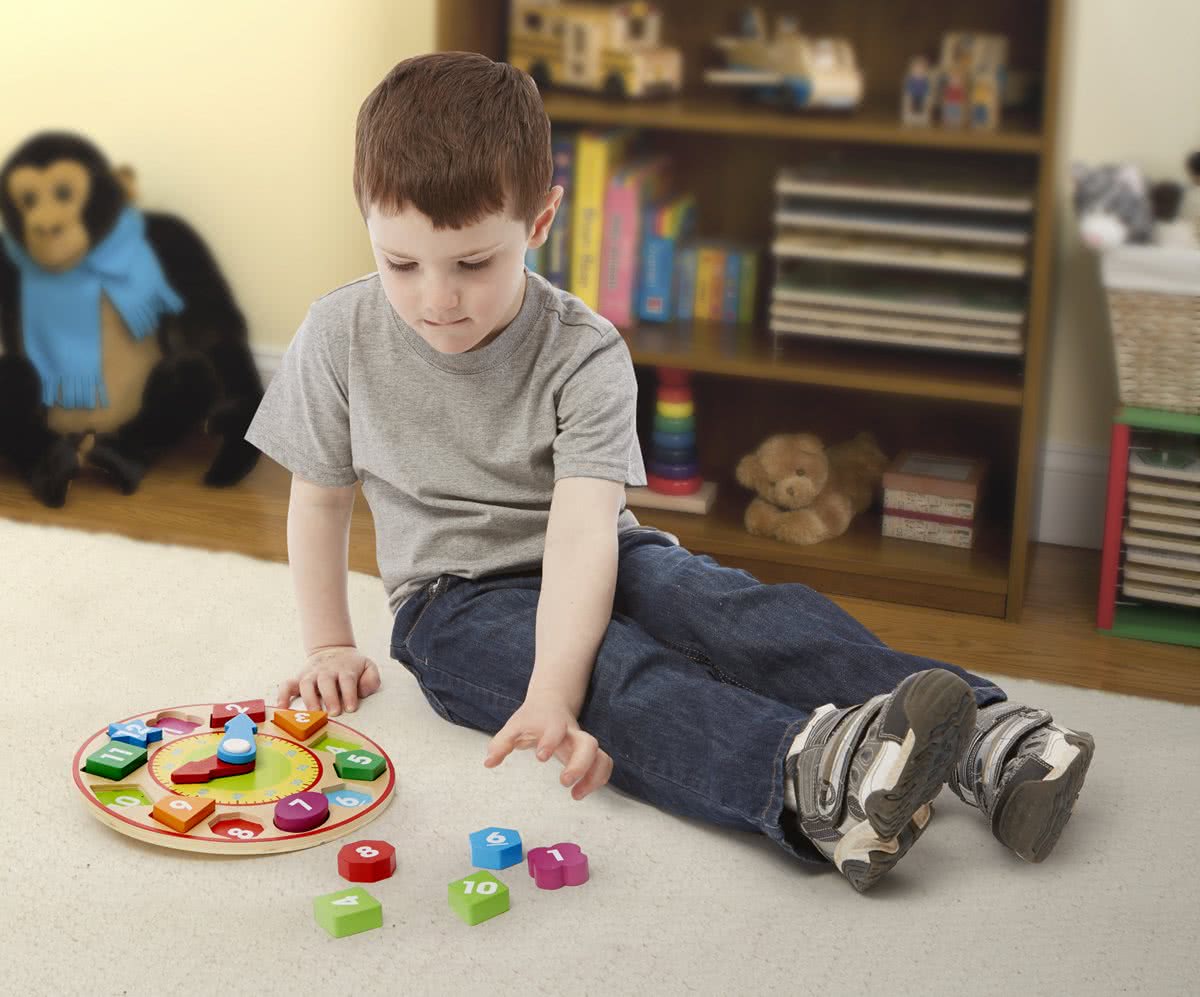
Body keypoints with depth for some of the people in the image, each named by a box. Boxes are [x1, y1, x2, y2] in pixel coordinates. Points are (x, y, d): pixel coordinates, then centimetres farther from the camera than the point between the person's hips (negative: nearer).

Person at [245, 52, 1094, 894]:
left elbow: (582, 526, -30)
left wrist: (551, 695, -44)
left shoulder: (584, 356, -16)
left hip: (593, 567, 2)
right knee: (613, 672, -35)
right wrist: (329, 645, 7)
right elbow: (320, 495, 6)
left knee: (747, 613, -30)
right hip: (458, 597, -1)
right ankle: (805, 777, -63)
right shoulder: (340, 340, -9)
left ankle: (984, 736, -43)